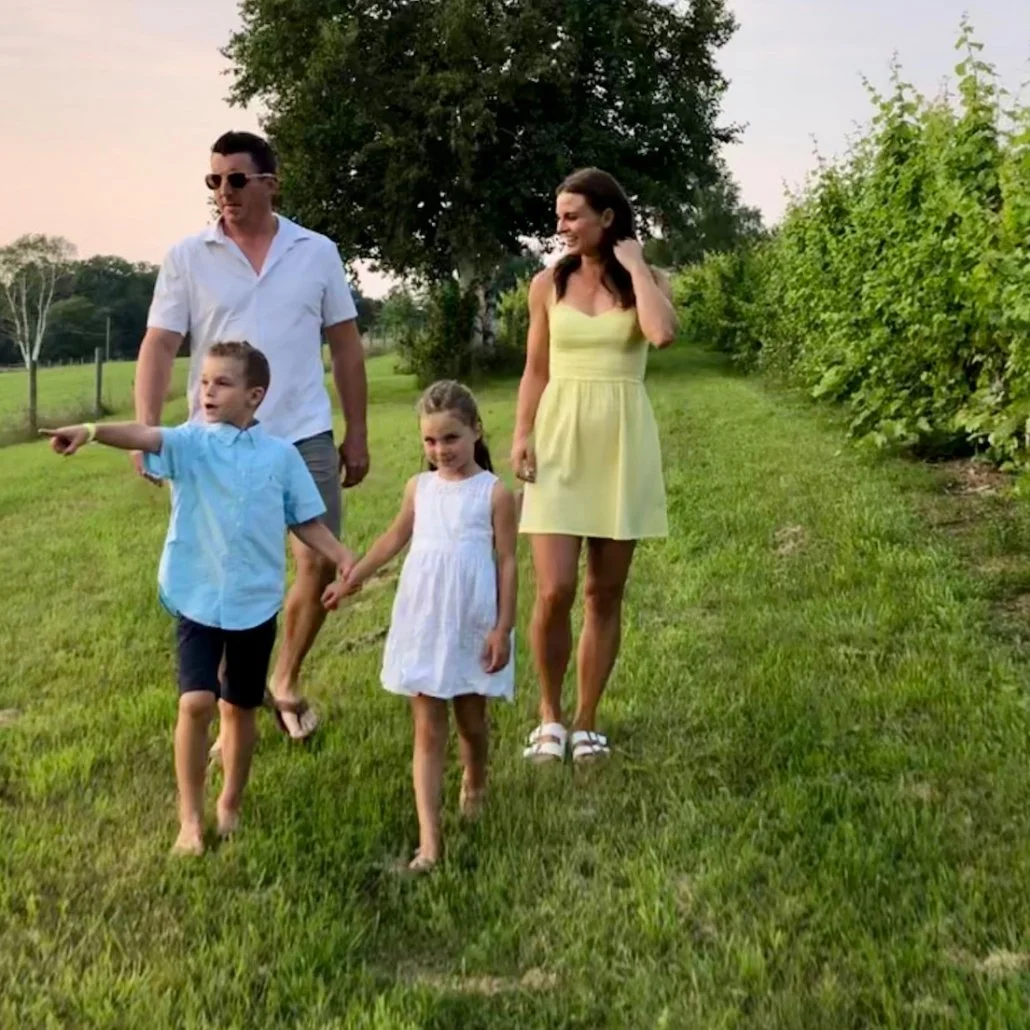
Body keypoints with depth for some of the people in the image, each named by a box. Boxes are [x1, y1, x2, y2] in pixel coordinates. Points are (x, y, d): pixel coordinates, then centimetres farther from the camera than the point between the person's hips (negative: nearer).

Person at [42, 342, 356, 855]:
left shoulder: (282, 455, -2)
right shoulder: (190, 443, -7)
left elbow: (306, 521, 6)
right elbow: (144, 436, -28)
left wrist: (344, 559, -8)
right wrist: (92, 431, -46)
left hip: (256, 602, 2)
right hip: (198, 598, -1)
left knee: (241, 707, 14)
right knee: (196, 702, -12)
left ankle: (230, 804, 34)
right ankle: (190, 818, 6)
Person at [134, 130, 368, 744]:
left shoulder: (317, 252, 5)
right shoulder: (187, 258, 1)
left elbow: (346, 347, 8)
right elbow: (160, 347, -3)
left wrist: (357, 434, 6)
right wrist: (147, 431, -15)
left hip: (305, 438, 1)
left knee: (321, 565, 2)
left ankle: (287, 680, 26)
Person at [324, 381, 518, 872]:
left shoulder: (494, 493, -7)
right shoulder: (419, 487, 4)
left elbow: (506, 563, -7)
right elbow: (394, 538, 18)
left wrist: (503, 630, -10)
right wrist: (352, 579, 20)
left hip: (473, 627, -2)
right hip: (422, 624, 3)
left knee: (471, 722, 16)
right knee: (428, 731, 1)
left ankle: (474, 785, 47)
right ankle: (429, 838, 0)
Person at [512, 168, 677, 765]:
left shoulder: (648, 281, 3)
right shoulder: (549, 284, 7)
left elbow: (664, 334, -19)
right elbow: (536, 371, 10)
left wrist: (633, 266, -9)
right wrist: (522, 436, -2)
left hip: (622, 443, 0)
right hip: (561, 439, 0)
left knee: (606, 593, 5)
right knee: (554, 591, -8)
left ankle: (586, 722, 18)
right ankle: (550, 715, 14)